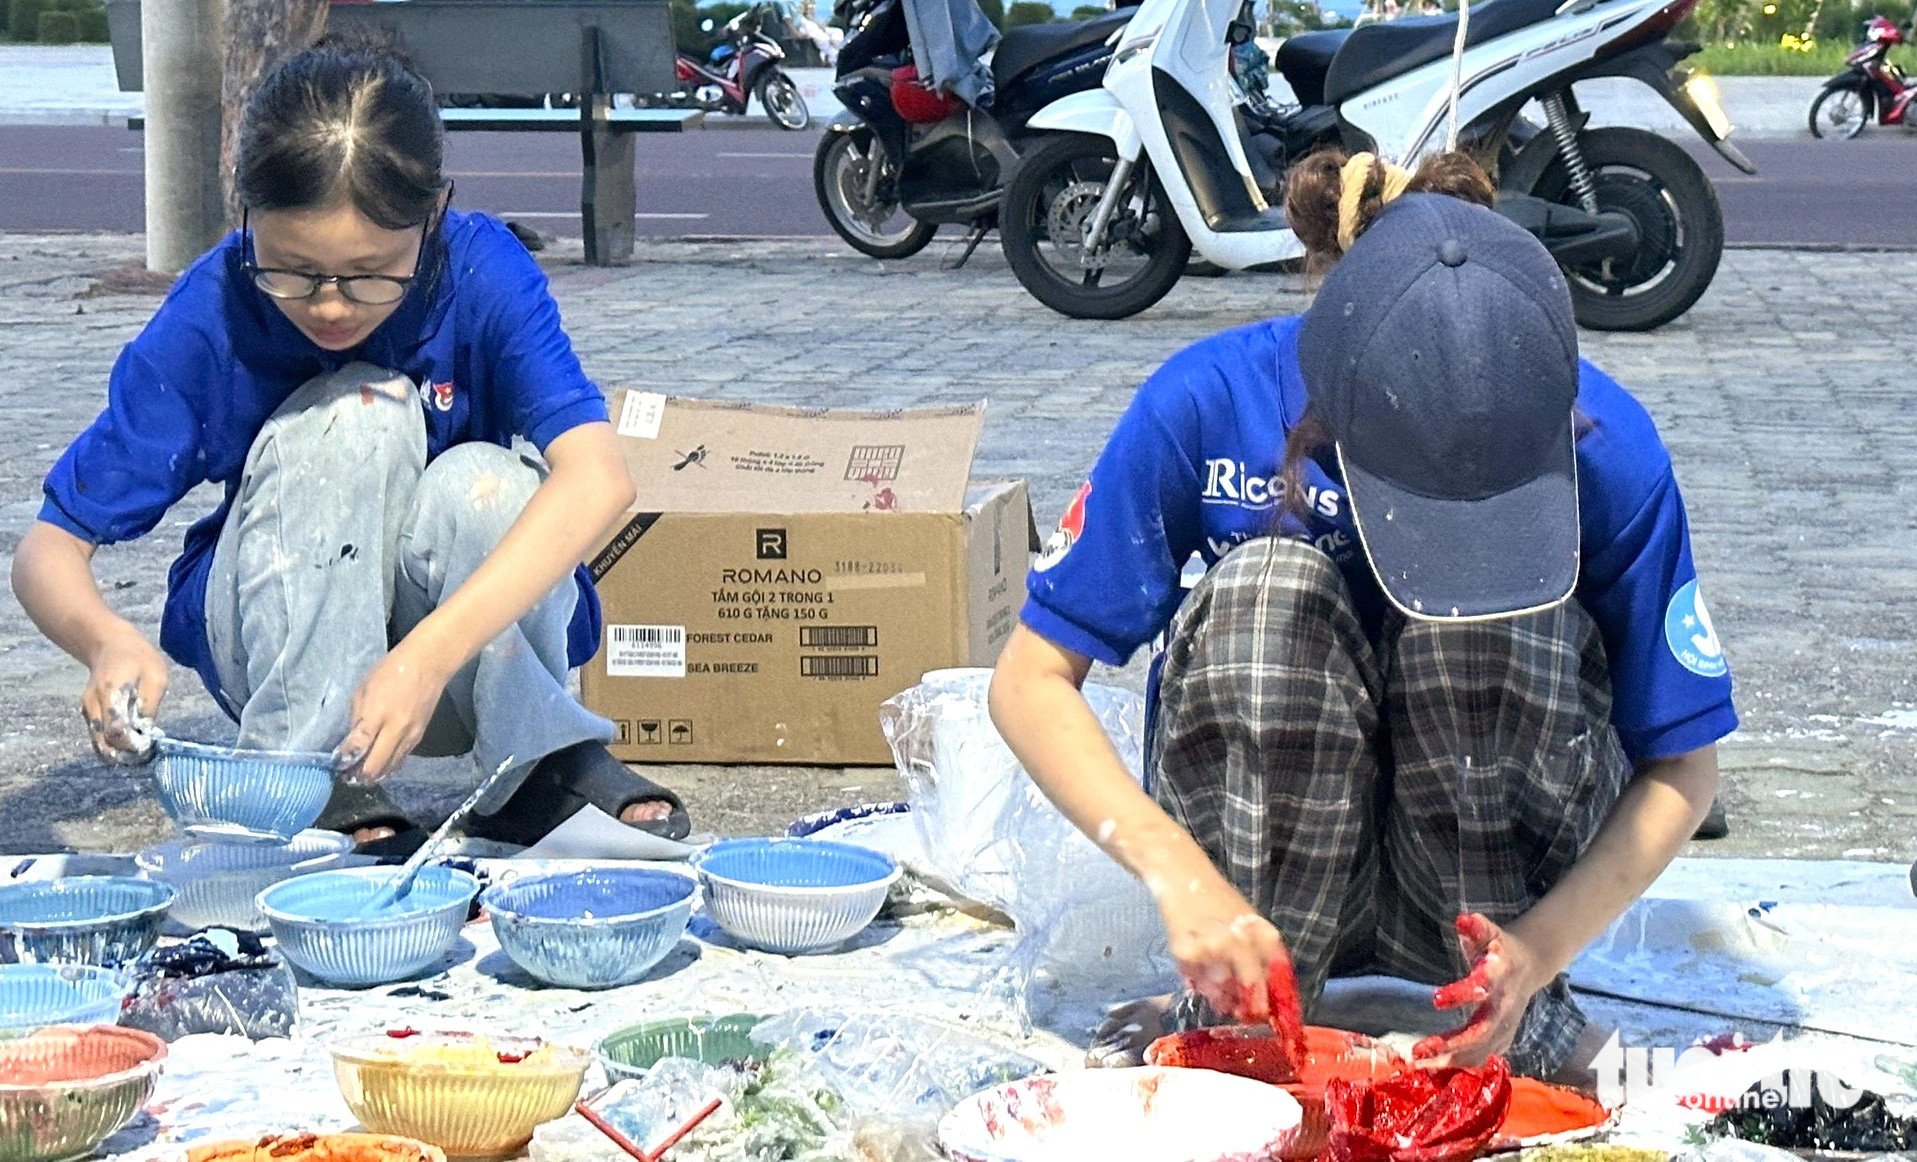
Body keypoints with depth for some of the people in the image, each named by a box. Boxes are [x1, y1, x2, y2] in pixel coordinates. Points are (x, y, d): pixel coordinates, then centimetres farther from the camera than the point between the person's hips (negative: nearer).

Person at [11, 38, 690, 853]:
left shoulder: (483, 273, -22)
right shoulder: (210, 315, -20)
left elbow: (598, 477, -38)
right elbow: (48, 548, -19)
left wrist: (429, 656, -52)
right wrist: (107, 640, -44)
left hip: (472, 634, 0)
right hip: (278, 641, 0)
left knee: (482, 483, -32)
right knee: (360, 414, -28)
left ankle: (546, 767, -13)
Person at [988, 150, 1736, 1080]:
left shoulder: (1604, 445, -22)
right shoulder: (1212, 402, -24)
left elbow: (1682, 766, -13)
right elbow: (1031, 679, -18)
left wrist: (1539, 949, -30)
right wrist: (1179, 871, -34)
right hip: (1262, 843, 0)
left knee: (1489, 608, -30)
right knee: (1269, 584, -30)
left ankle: (1518, 1011, -14)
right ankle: (1242, 1029, -21)